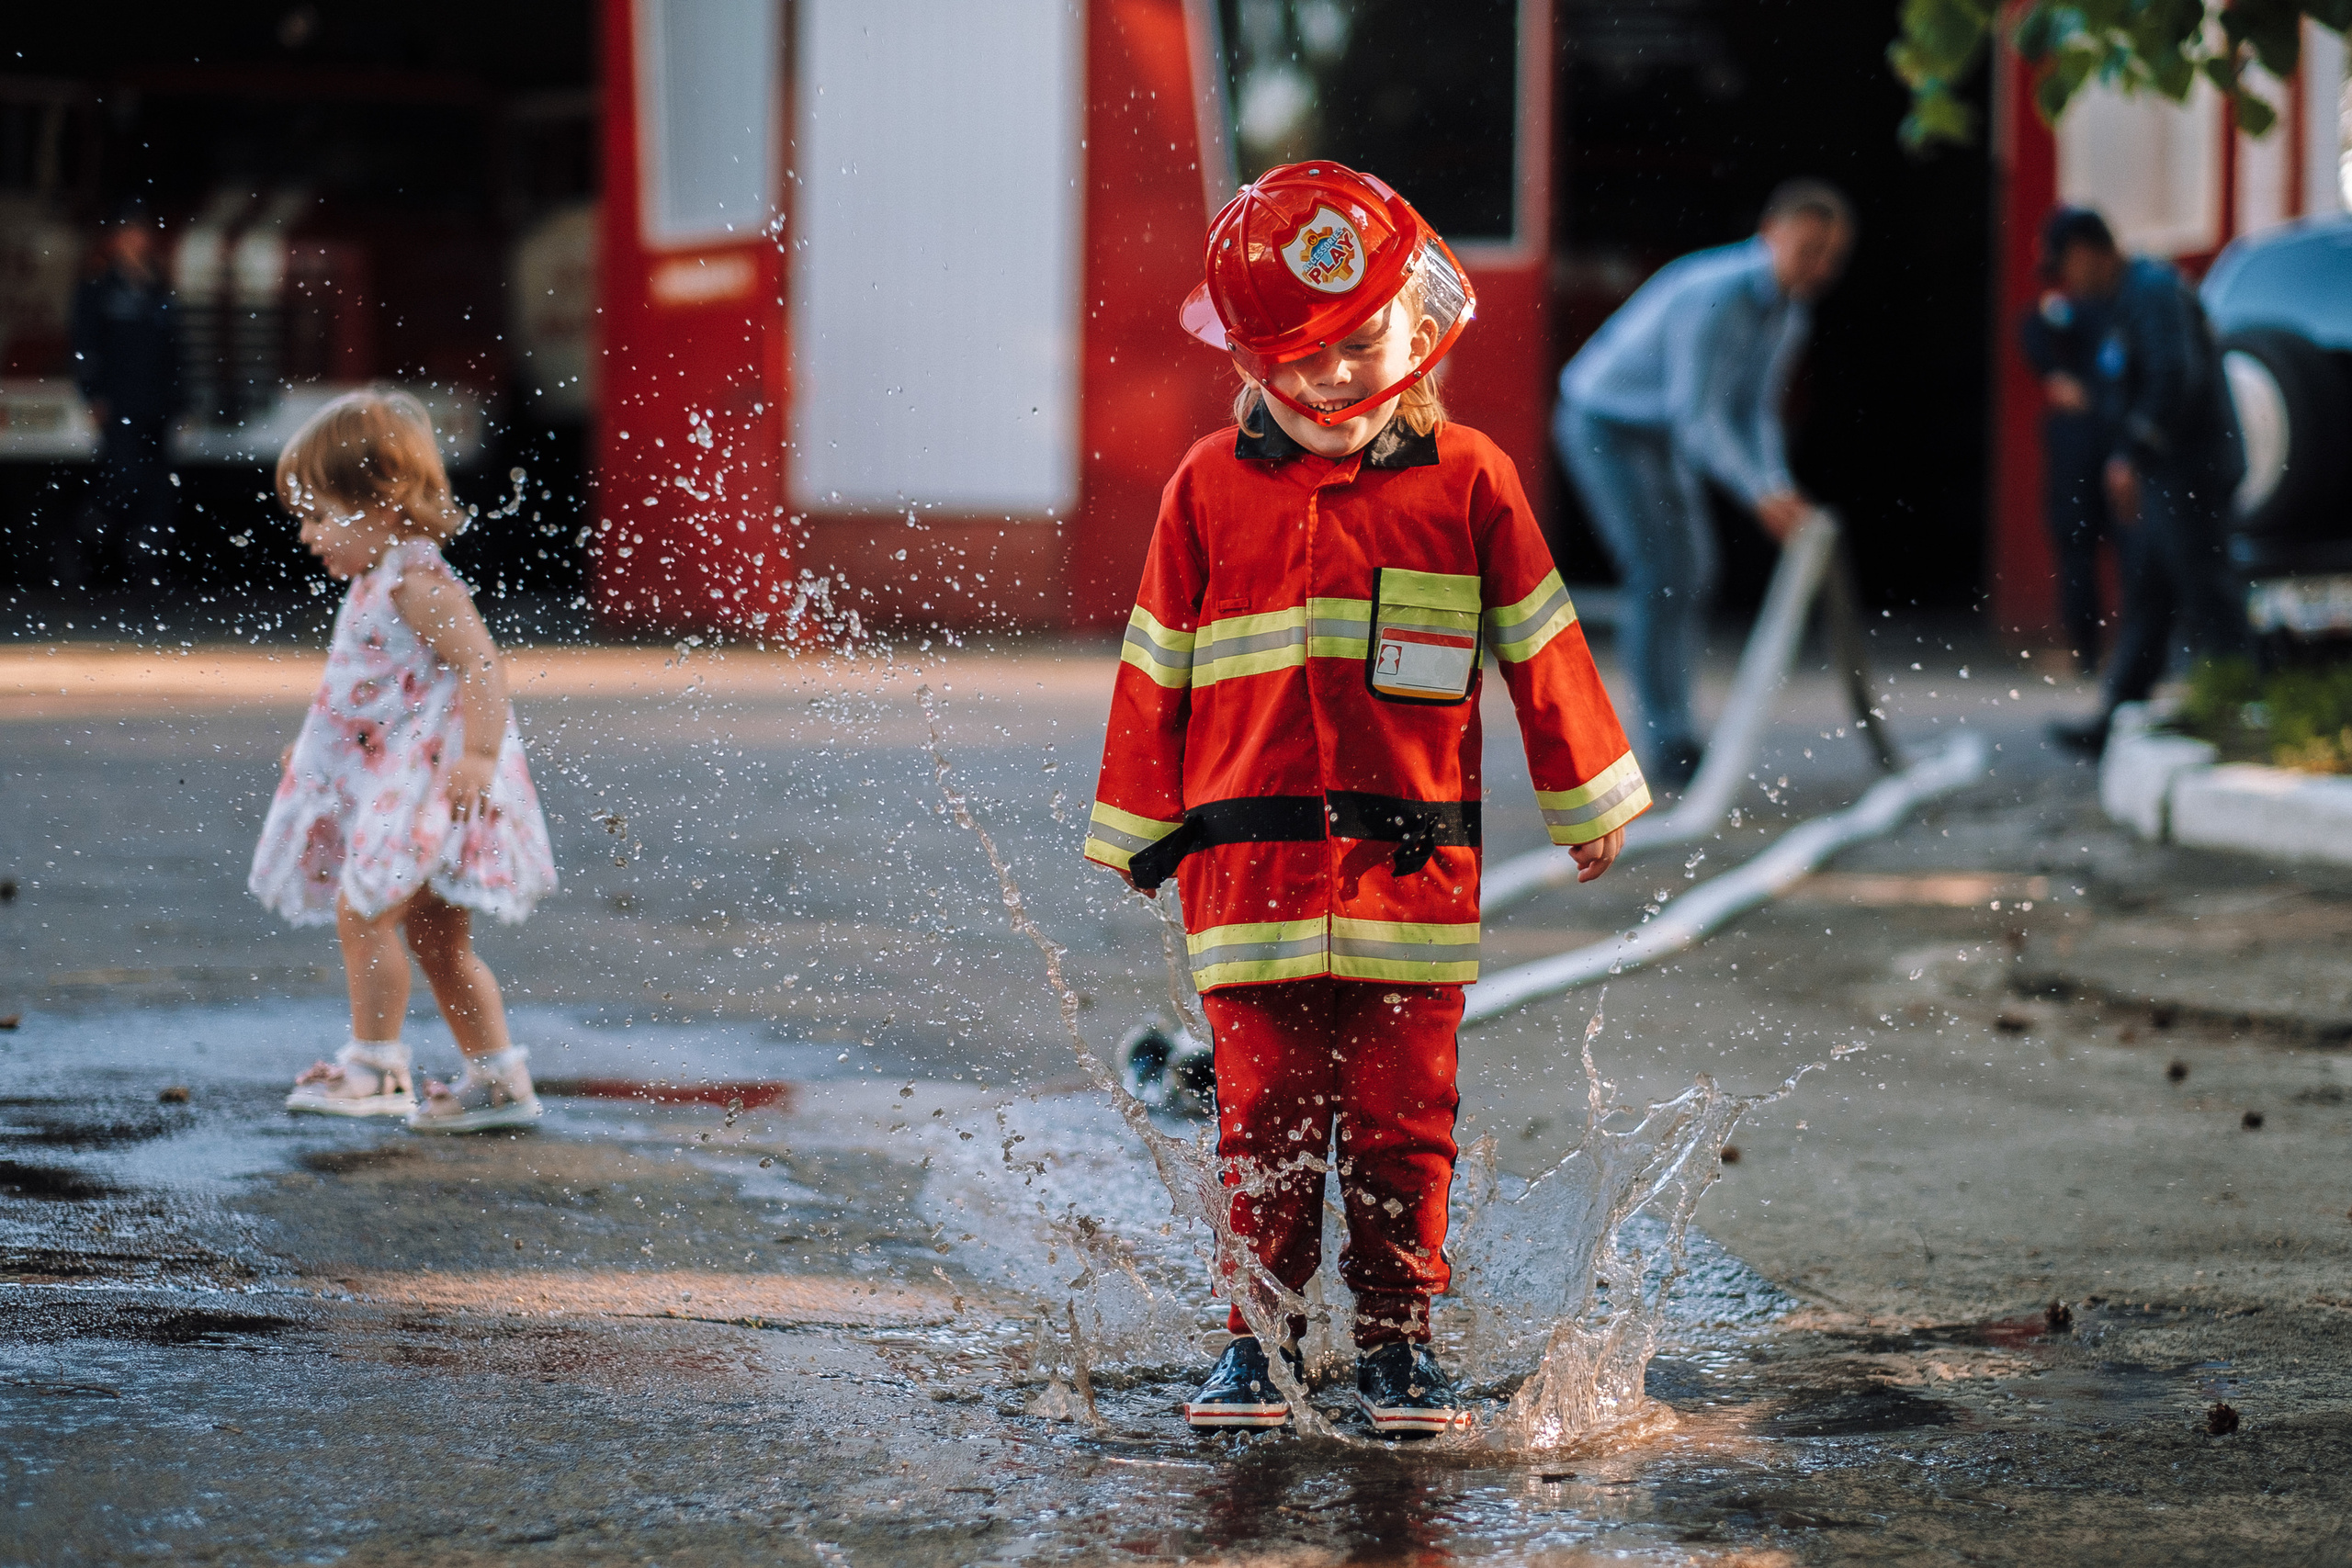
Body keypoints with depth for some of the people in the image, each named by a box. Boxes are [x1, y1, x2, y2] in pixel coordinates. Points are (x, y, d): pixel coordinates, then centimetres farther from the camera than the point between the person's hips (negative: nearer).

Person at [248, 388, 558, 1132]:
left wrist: (478, 755, -34)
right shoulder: (377, 585, 15)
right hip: (392, 785, 11)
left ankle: (374, 1065, -7)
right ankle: (498, 1078, 18)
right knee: (437, 937, 13)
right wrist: (313, 745, 34)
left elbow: (480, 662, -26)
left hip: (433, 781, -11)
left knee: (361, 909, -14)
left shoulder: (417, 584, -16)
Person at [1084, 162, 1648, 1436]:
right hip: (1249, 863, 0)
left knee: (1402, 1114, 3)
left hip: (1412, 864, 0)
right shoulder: (1209, 490, 4)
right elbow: (1157, 666, 9)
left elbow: (1539, 647, 10)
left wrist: (1588, 799, 13)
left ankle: (1397, 1342, 13)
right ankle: (1259, 1341, 13)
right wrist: (1137, 832, 12)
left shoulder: (1465, 480, 3)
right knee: (1265, 1109, 4)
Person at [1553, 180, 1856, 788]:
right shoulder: (1715, 293, -30)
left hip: (1663, 437, 9)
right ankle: (1668, 745, -14)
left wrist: (1779, 487, -13)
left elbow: (1757, 412, 5)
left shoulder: (1791, 315, 0)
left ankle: (1664, 735, 17)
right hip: (1604, 425, -9)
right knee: (1658, 577, -15)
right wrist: (1759, 492, -42)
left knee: (1690, 577, 9)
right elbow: (1696, 413, -34)